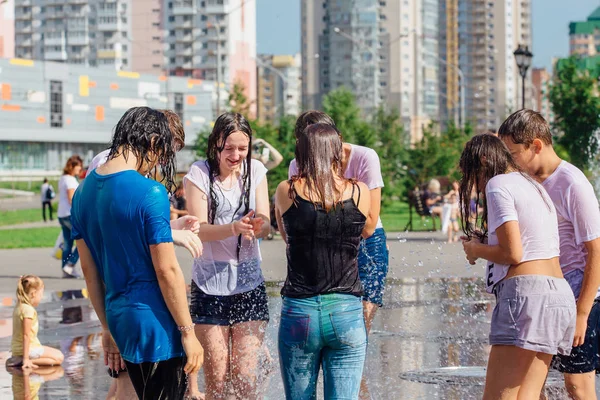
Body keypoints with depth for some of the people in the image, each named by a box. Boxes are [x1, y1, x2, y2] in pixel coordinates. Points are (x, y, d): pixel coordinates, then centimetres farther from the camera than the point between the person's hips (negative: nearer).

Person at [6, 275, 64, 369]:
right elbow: (26, 335, -22)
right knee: (59, 357, -3)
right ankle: (25, 361, -16)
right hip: (29, 348, -9)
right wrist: (26, 359, -23)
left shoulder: (18, 307, 10)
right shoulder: (29, 310, -19)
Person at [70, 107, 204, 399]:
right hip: (155, 327, -8)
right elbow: (167, 270, -16)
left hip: (119, 321, 8)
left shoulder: (84, 191, 7)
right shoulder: (150, 192, -16)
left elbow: (89, 269, 11)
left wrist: (107, 328, 18)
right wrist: (188, 332, -9)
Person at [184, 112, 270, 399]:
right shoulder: (199, 174, -4)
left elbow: (265, 225, -1)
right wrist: (233, 227, -31)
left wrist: (258, 225, -26)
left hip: (249, 283, 2)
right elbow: (198, 229, -12)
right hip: (210, 285, -2)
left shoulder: (255, 171, 4)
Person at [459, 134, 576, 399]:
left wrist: (476, 250, 5)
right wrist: (486, 239, 19)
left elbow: (512, 253, -12)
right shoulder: (534, 186, 24)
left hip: (526, 291, -9)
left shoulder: (498, 184, -3)